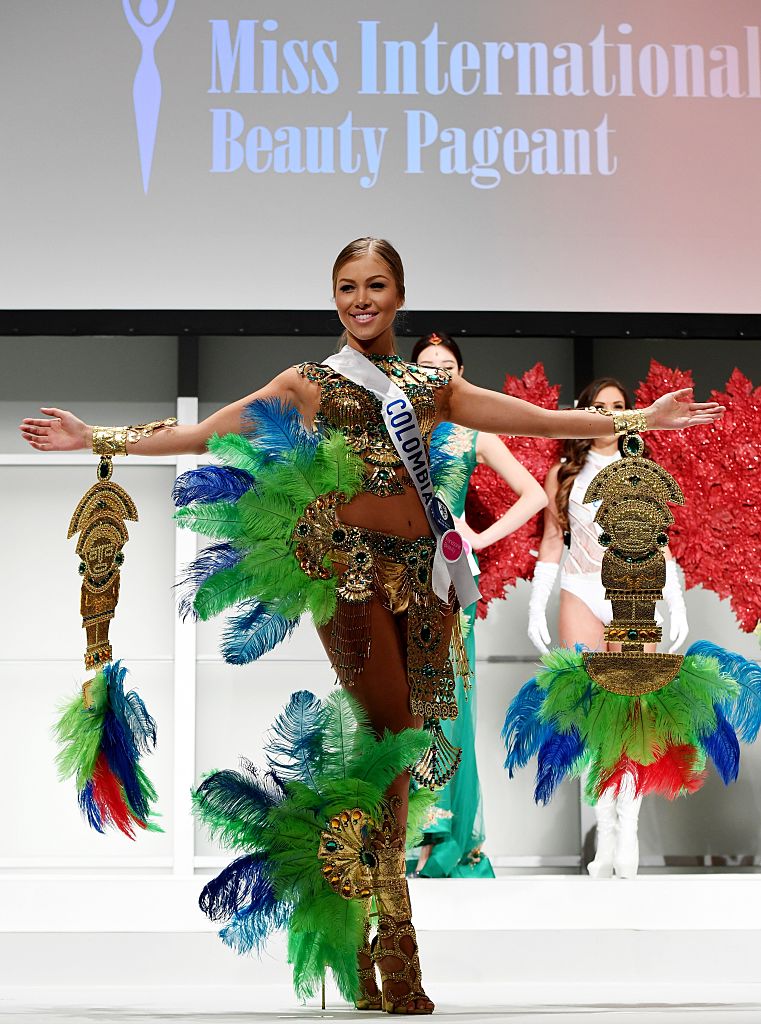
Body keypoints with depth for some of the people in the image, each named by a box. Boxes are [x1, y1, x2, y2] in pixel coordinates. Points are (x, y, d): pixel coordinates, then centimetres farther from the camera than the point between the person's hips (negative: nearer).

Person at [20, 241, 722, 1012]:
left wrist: (641, 420, 17)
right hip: (347, 563, -4)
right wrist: (98, 439, 1)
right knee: (387, 731, -12)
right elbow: (199, 433, 7)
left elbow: (544, 420, 19)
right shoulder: (307, 385, 10)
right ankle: (395, 970, -5)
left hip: (421, 566, 4)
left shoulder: (433, 386, 18)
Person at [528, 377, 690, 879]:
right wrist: (536, 609, 5)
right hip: (580, 598, 0)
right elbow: (551, 543, 10)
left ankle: (629, 829, -5)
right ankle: (605, 833, -1)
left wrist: (678, 607, 5)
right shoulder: (564, 473, 10)